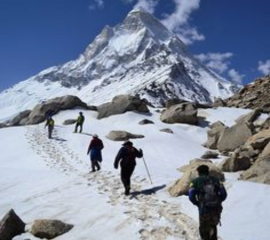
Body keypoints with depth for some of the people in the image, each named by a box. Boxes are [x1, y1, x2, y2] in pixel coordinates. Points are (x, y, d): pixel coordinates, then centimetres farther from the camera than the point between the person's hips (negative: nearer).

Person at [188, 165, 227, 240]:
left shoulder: (195, 182, 4)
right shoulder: (215, 180, 10)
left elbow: (191, 196, -8)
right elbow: (224, 194, 0)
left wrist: (197, 204, 8)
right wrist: (217, 202, 13)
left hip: (204, 210, -3)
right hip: (216, 209, 3)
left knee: (204, 230, 18)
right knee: (213, 226, 28)